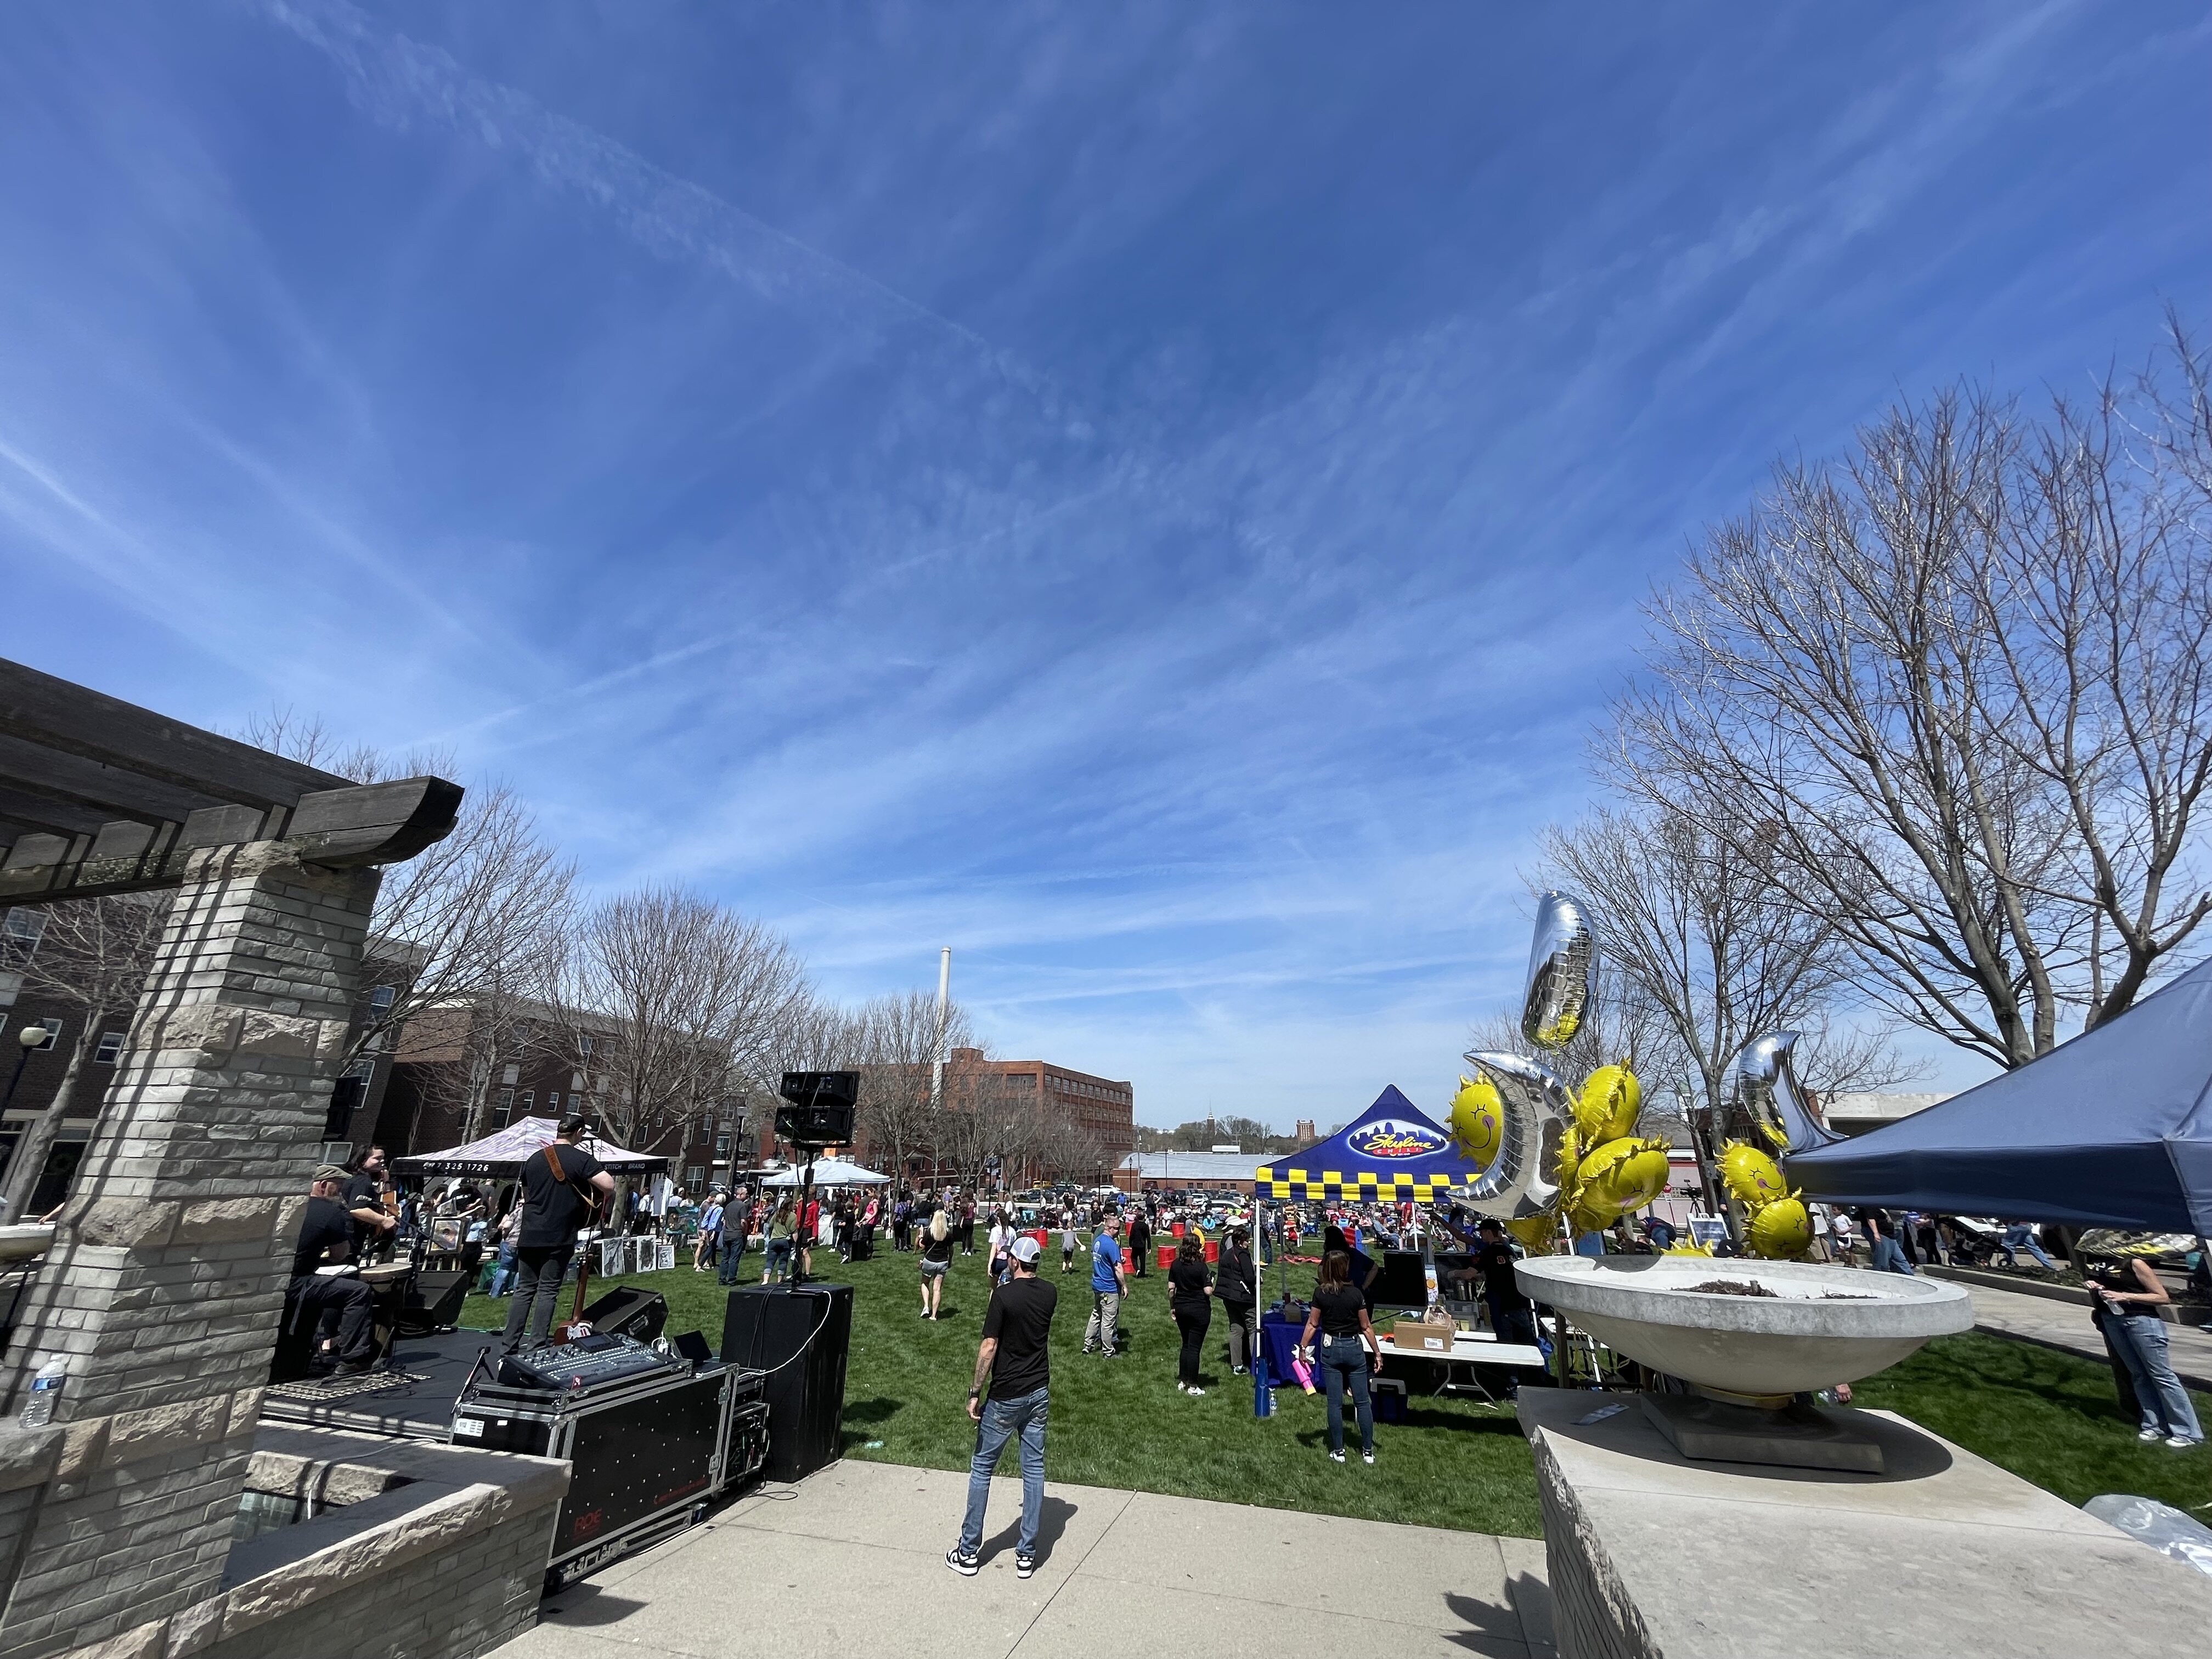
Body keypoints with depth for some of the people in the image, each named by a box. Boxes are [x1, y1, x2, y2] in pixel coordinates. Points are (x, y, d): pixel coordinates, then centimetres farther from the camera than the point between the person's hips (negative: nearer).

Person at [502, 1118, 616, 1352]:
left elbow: (526, 1194, 23)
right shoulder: (581, 1159, -10)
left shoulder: (534, 1158, 9)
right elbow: (609, 1186, -20)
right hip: (558, 1237, -5)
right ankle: (535, 1348, 0)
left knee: (524, 1290, 13)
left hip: (529, 1235, 5)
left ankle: (510, 1347, 14)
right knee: (548, 1291, 1)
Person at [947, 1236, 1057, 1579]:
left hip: (1006, 1397, -5)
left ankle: (968, 1553, 19)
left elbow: (989, 1347, -18)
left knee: (981, 1468, 11)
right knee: (1034, 1468, 12)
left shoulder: (1004, 1295, -19)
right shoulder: (1051, 1294, -1)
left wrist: (975, 1393, -9)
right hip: (1039, 1392, 5)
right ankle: (1026, 1554, 18)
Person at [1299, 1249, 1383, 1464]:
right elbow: (1366, 1328, -5)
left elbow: (1312, 1324, -6)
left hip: (1330, 1349, 0)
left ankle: (1338, 1451, 16)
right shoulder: (1356, 1294, -11)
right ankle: (1368, 1451, 18)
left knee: (1335, 1403, 8)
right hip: (1354, 1349, 0)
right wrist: (1378, 1353, 6)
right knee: (1362, 1402, 12)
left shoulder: (1320, 1293, -10)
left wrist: (1302, 1349, 3)